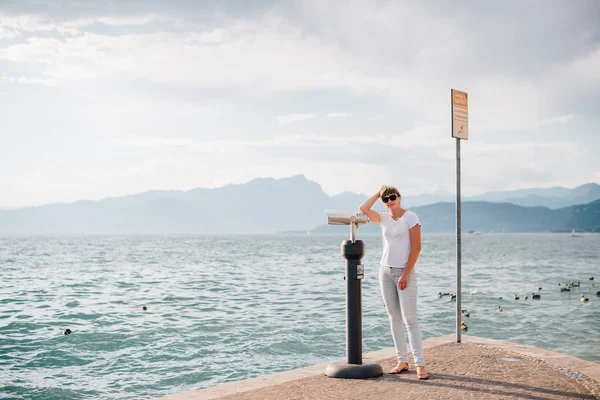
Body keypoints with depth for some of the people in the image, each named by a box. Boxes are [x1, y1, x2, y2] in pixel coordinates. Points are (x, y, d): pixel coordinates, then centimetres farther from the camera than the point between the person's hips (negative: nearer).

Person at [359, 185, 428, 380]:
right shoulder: (384, 219, 8)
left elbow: (416, 248, -12)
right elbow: (363, 209, -5)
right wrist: (379, 193, 3)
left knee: (410, 319, -10)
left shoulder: (410, 217, -8)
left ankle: (420, 365, -9)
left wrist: (405, 275, -16)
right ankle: (402, 361, 12)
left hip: (404, 273, -6)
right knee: (394, 318, 6)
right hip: (385, 271, 6)